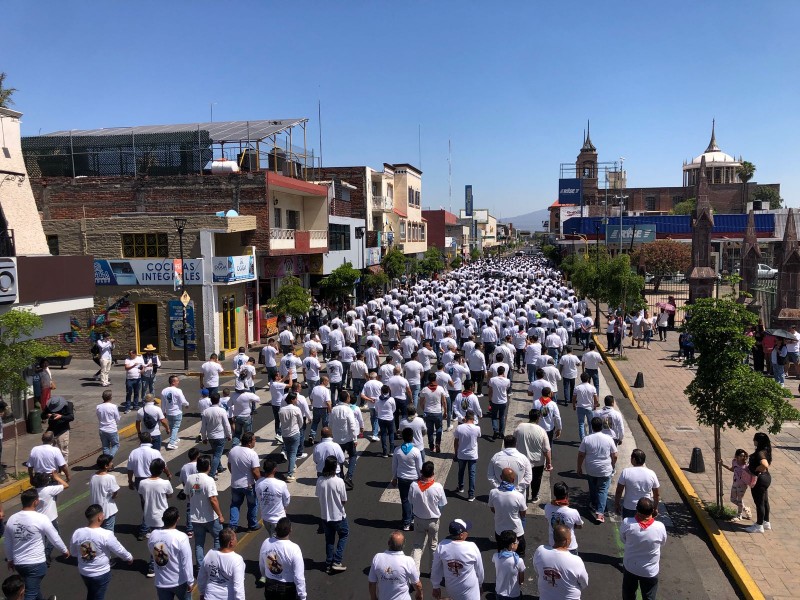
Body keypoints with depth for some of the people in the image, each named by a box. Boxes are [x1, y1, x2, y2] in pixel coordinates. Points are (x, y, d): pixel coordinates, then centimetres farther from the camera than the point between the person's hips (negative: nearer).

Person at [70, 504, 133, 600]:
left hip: (84, 572, 5)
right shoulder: (106, 535, -27)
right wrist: (129, 558, 5)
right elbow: (119, 550, -14)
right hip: (101, 574, -5)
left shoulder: (77, 533, -14)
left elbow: (73, 553, 2)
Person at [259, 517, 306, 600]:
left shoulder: (266, 543, -14)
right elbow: (299, 576, -23)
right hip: (288, 588, -4)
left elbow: (261, 565, 5)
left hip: (270, 586, 5)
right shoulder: (293, 549, -28)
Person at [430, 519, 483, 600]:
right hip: (469, 591, -3)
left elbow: (436, 569, -5)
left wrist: (436, 586, 12)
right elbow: (479, 570, -7)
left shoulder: (442, 546, -18)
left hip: (451, 589, 4)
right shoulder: (472, 547, -25)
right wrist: (480, 583, 13)